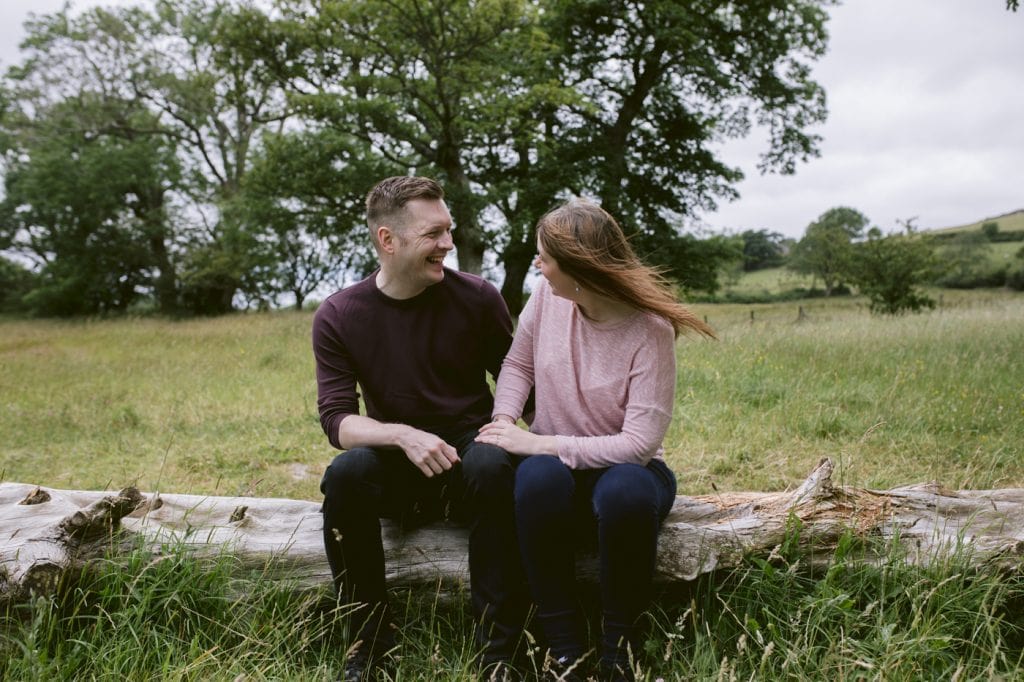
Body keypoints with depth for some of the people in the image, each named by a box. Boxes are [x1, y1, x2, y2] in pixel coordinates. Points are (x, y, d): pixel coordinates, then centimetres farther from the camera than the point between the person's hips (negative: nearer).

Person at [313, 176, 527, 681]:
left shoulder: (477, 298, -6)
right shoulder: (337, 317, -5)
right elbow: (337, 420, -11)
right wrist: (404, 435, -29)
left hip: (468, 453, 0)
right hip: (398, 471, 1)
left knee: (493, 465, -34)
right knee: (345, 472, -31)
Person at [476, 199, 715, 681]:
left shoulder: (649, 329, -21)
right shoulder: (547, 295, -8)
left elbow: (639, 444, -23)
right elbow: (518, 365, 6)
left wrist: (537, 443, -25)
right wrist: (505, 423, -15)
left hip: (625, 468, -3)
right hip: (558, 466, 3)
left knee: (627, 492, -39)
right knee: (537, 477, -34)